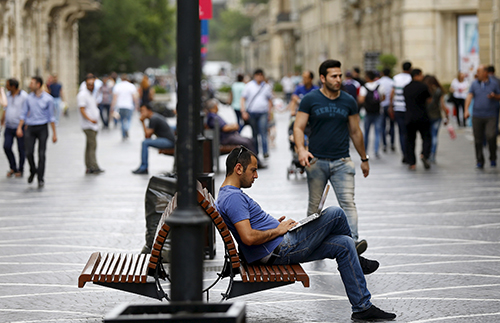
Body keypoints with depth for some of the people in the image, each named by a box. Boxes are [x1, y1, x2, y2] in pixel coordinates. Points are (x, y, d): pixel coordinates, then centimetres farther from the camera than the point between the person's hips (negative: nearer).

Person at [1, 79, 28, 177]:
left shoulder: (24, 96, -13)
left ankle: (20, 170, 20)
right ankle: (13, 168, 12)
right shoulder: (8, 95, 6)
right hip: (9, 127, 5)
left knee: (21, 149, 4)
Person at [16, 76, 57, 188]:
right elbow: (24, 114, 10)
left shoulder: (48, 99, -3)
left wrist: (54, 133, 0)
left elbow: (51, 117, 0)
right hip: (30, 128, 2)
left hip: (42, 128, -2)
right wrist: (19, 127, -1)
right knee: (29, 152, -5)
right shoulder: (29, 98, 5)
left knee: (41, 154, -5)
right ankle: (32, 171, 21)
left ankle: (40, 178, 2)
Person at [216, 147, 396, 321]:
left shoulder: (229, 195, 15)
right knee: (335, 214, -5)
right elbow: (248, 238, -29)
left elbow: (254, 228, 25)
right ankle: (358, 261, 18)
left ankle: (363, 307, 11)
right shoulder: (233, 197, -19)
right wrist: (278, 230, -15)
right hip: (280, 250, -11)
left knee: (343, 245, 4)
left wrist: (275, 224, 12)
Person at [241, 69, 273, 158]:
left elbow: (270, 100, 18)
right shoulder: (249, 86, 5)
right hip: (251, 113, 0)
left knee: (263, 132, -14)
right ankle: (255, 152, 16)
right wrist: (243, 111, -6)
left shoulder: (267, 86, 11)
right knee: (254, 133, 6)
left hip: (263, 113, 0)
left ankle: (265, 152, -18)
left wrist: (269, 113, 12)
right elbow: (243, 99, 3)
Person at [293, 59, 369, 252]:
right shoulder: (310, 100, 0)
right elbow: (298, 128, -2)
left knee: (348, 202, -13)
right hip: (316, 161, -1)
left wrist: (364, 158, 21)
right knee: (315, 205, 7)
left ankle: (353, 242, -23)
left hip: (342, 162, 1)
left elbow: (355, 132, 16)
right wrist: (301, 149, -20)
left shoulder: (348, 102, 7)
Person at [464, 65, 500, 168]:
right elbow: (469, 96, -3)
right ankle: (479, 162, 13)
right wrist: (466, 110, -17)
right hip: (477, 116, 2)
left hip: (490, 116, -2)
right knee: (478, 140, 2)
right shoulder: (474, 84, 7)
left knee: (491, 136, -15)